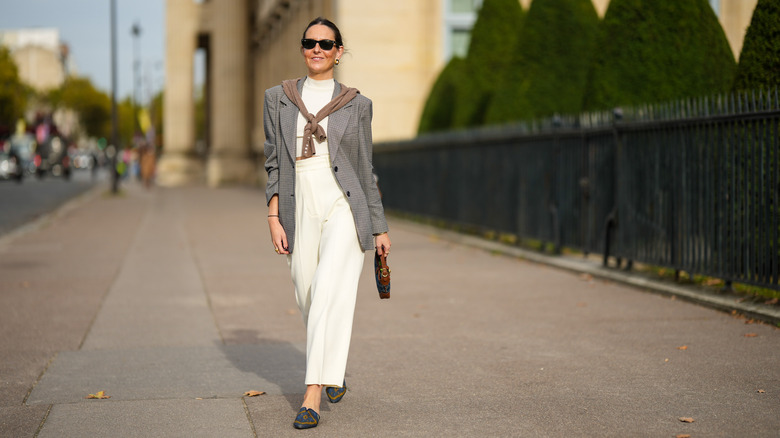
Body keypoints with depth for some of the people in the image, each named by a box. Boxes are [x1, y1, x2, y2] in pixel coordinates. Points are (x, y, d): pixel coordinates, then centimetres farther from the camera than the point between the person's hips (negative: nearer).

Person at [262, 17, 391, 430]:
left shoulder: (356, 104, 5)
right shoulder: (278, 99, 8)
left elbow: (365, 169, 9)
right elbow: (274, 163, 7)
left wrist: (380, 227, 9)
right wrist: (273, 218, -2)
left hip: (344, 208, -2)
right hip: (300, 211, 3)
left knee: (329, 297, -17)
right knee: (309, 300, 9)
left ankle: (312, 396, -18)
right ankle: (334, 374, 36)